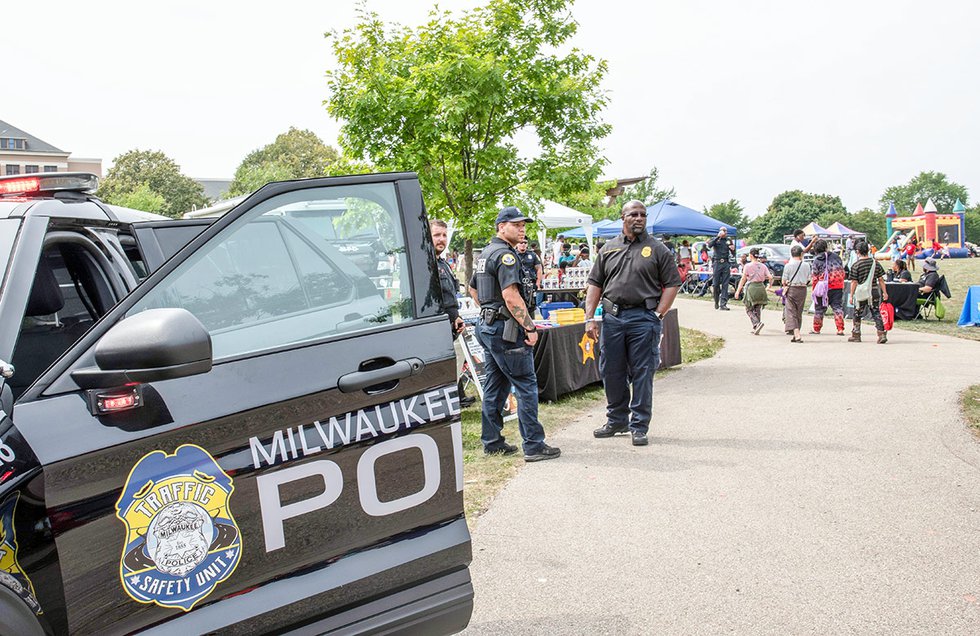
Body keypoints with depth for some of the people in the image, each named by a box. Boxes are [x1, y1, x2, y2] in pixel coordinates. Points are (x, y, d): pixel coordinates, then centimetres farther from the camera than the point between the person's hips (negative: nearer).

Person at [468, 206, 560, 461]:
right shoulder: (505, 254, -14)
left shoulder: (486, 253, 17)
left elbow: (474, 288, 28)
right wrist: (530, 327, -19)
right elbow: (511, 297, -23)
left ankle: (492, 442, 20)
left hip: (487, 326, 10)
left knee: (494, 387, 14)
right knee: (526, 385, -6)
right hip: (506, 328, -10)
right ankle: (534, 445, -4)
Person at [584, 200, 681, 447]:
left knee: (642, 373, 2)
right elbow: (595, 284, 11)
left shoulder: (657, 249, 3)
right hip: (612, 315, 3)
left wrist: (658, 315, -8)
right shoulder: (609, 248, 11)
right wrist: (589, 318, 2)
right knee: (611, 371, 9)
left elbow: (672, 284, 1)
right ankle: (616, 420, 25)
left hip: (644, 317, -3)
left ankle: (639, 426, 12)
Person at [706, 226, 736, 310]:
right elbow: (710, 245, -17)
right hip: (717, 263, -2)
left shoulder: (729, 240, 15)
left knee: (725, 285, -3)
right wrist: (718, 236, -18)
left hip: (726, 263, 2)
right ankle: (716, 301, 20)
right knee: (716, 284, -1)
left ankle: (723, 304, -4)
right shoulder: (715, 239, 7)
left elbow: (733, 253, 19)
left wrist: (733, 249, -3)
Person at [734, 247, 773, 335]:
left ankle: (757, 323, -18)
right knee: (758, 309, 14)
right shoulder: (763, 266, 5)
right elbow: (770, 277, -2)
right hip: (761, 287, 5)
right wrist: (770, 285, 17)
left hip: (751, 287, -5)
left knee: (749, 309, 4)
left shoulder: (748, 266, -7)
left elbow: (743, 279, -7)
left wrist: (738, 291, -3)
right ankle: (755, 328, 15)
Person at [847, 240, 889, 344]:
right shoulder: (875, 263, 3)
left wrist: (851, 296, -3)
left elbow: (854, 282, -8)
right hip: (874, 291, 3)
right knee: (876, 313, 6)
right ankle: (882, 334, -5)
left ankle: (856, 335, 20)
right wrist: (884, 292, 10)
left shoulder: (856, 265, -8)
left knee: (857, 314, 12)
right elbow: (881, 279, 5)